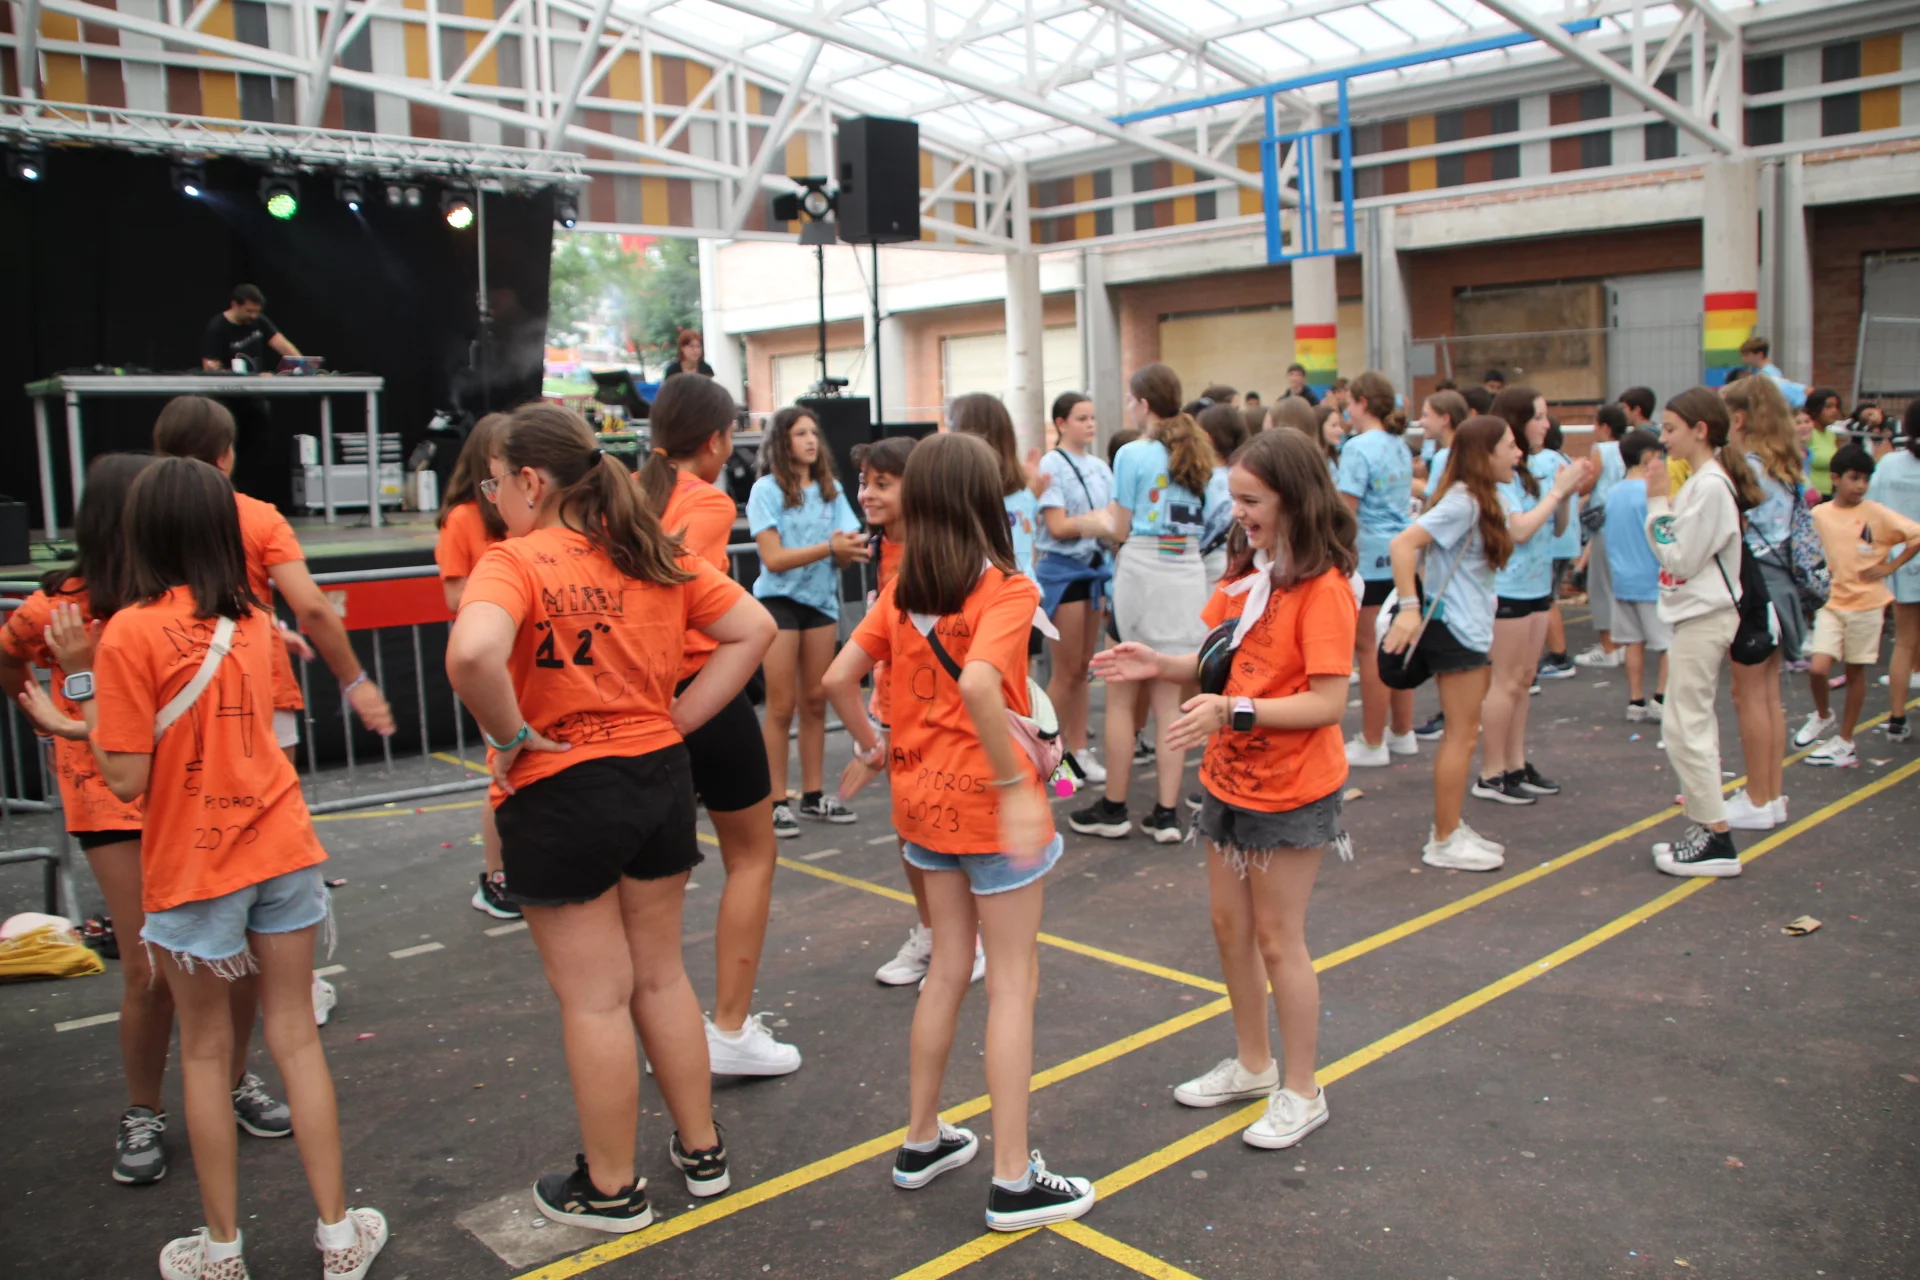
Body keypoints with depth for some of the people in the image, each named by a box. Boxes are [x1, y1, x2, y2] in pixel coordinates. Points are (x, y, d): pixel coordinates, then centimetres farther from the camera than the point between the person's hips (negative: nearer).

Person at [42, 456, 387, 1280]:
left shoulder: (130, 633, -14)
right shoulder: (252, 618, 3)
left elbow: (126, 779, -14)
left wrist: (80, 677, -7)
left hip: (192, 868, -4)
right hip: (282, 848, 4)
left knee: (205, 1051, 11)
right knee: (296, 1036, 11)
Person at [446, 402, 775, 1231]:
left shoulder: (515, 562, -17)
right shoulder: (658, 555, 2)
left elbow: (472, 653, -36)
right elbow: (753, 629, 3)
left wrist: (509, 735, -19)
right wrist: (678, 719, 2)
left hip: (560, 793, -6)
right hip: (659, 778, 6)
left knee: (594, 999, 8)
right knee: (661, 976, 21)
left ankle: (610, 1189, 24)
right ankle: (702, 1150, 34)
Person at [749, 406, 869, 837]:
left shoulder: (830, 489, 5)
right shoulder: (766, 489, -8)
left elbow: (844, 556, 1)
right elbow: (774, 558, -15)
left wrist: (849, 547, -22)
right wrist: (829, 547, -24)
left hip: (822, 601, 5)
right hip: (779, 601, -4)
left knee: (816, 702, 10)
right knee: (782, 707, -2)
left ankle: (813, 795, 20)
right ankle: (776, 801, 6)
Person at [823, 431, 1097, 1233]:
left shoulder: (901, 591, 2)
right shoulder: (1008, 590, -16)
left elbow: (838, 679, -1)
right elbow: (977, 684, -33)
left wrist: (869, 749, 13)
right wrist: (1016, 786, -27)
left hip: (922, 796, 6)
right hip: (989, 804, -6)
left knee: (948, 966, 21)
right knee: (1013, 983, 5)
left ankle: (922, 1141, 31)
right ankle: (1013, 1181, 13)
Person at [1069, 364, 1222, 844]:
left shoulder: (1133, 454, -6)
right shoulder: (1197, 453, 12)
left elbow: (1121, 530, -4)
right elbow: (1202, 520, 15)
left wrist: (1107, 514, 16)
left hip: (1143, 569, -5)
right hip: (1189, 571, 6)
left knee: (1121, 694, 5)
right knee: (1170, 698, 8)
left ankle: (1113, 809, 13)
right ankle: (1166, 813, 8)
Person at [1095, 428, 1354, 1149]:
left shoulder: (1322, 589, -19)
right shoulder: (1245, 576, 6)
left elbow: (1328, 703, -23)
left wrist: (1234, 712, -31)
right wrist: (1161, 666, -8)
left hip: (1290, 792, -8)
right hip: (1228, 780, 8)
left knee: (1277, 939, 3)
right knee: (1230, 927, 17)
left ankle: (1301, 1092, 21)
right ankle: (1253, 1065, 36)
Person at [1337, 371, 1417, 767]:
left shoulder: (1358, 448, -14)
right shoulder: (1401, 446, 11)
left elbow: (1346, 510, -18)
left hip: (1369, 558, -8)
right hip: (1401, 555, 8)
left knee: (1369, 649, -1)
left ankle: (1373, 743, 5)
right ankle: (1402, 733, 23)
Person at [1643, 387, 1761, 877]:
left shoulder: (1711, 486, -18)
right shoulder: (1698, 481, 12)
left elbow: (1681, 559, -19)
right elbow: (1676, 550, 13)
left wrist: (1658, 503, -14)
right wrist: (1659, 502, 5)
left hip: (1704, 618, -10)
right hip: (1697, 615, 10)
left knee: (1684, 727, -8)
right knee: (1695, 723, 14)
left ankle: (1716, 841, -3)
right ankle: (1705, 826, 21)